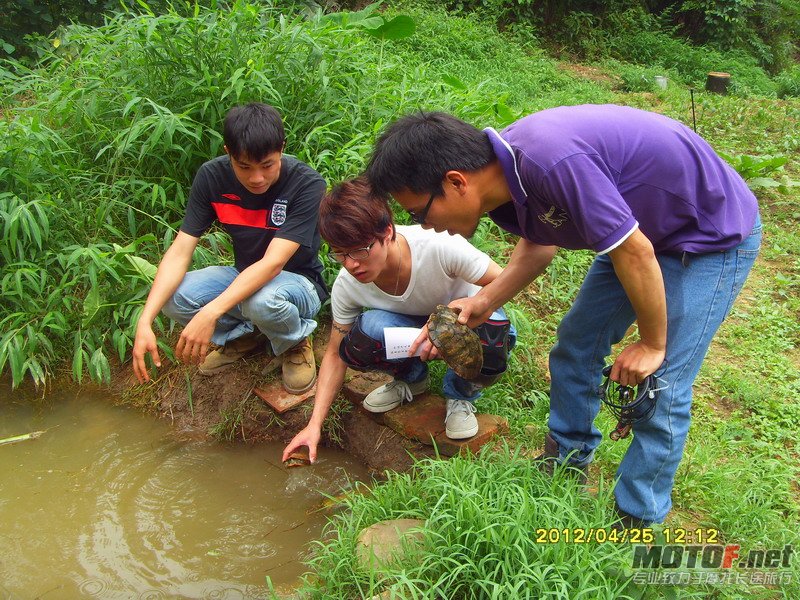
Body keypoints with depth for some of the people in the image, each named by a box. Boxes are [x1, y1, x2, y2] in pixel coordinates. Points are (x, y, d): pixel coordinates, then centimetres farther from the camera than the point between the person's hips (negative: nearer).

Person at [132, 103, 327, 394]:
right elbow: (180, 251, -16)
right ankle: (246, 334, 7)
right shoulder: (212, 176, -13)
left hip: (297, 282, -4)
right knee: (173, 297, -23)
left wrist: (210, 313, -43)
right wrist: (144, 321, -29)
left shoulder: (307, 184, -25)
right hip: (243, 276, 4)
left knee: (262, 300, -39)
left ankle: (296, 342, -2)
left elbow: (273, 262, -32)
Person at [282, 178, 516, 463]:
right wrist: (314, 425, -18)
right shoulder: (346, 286, -21)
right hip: (409, 329, 2)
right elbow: (336, 354, -9)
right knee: (360, 341, -31)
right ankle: (410, 378, 5)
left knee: (494, 331, -39)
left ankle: (460, 396, -3)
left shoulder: (438, 245, -34)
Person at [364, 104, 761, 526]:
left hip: (715, 235, -8)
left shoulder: (551, 162, -39)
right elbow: (540, 242, 8)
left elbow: (635, 253, -30)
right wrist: (486, 300, -4)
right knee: (575, 346, 12)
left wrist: (652, 344, -15)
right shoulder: (503, 171, -11)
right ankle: (565, 465, 32)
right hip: (639, 225, 8)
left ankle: (635, 520, 13)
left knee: (658, 390, -7)